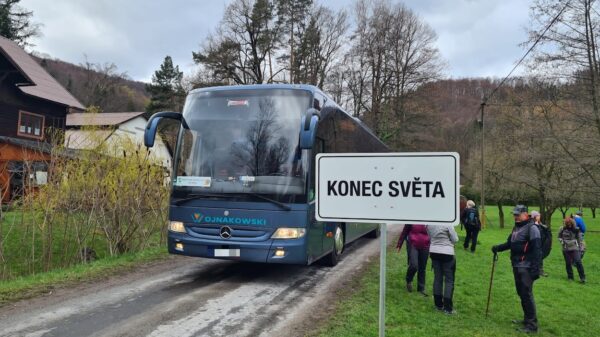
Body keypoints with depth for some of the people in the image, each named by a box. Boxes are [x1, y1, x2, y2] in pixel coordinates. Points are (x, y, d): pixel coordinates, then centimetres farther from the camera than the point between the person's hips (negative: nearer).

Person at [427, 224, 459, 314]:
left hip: (434, 251, 5)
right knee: (449, 280, 4)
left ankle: (438, 304, 20)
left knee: (437, 278, 13)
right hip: (447, 252, -5)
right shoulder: (448, 224, -17)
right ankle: (448, 308, 5)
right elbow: (455, 239, -9)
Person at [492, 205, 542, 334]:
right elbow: (509, 243, 24)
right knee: (521, 293, 16)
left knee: (527, 295, -8)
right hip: (516, 266, 9)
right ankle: (527, 318, 29)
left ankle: (532, 325, -1)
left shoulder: (531, 228, -12)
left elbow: (537, 249, -19)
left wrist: (535, 269, -24)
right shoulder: (516, 228, 16)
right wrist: (498, 248, 7)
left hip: (526, 268, -9)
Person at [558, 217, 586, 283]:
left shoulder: (576, 229, -3)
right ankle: (570, 277, 19)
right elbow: (559, 237, 13)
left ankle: (582, 277, -4)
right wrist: (562, 241, -6)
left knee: (578, 262, -12)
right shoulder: (562, 229, -2)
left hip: (575, 248, -1)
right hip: (566, 249, 1)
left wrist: (580, 248, 3)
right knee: (568, 263, 7)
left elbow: (579, 239, 5)